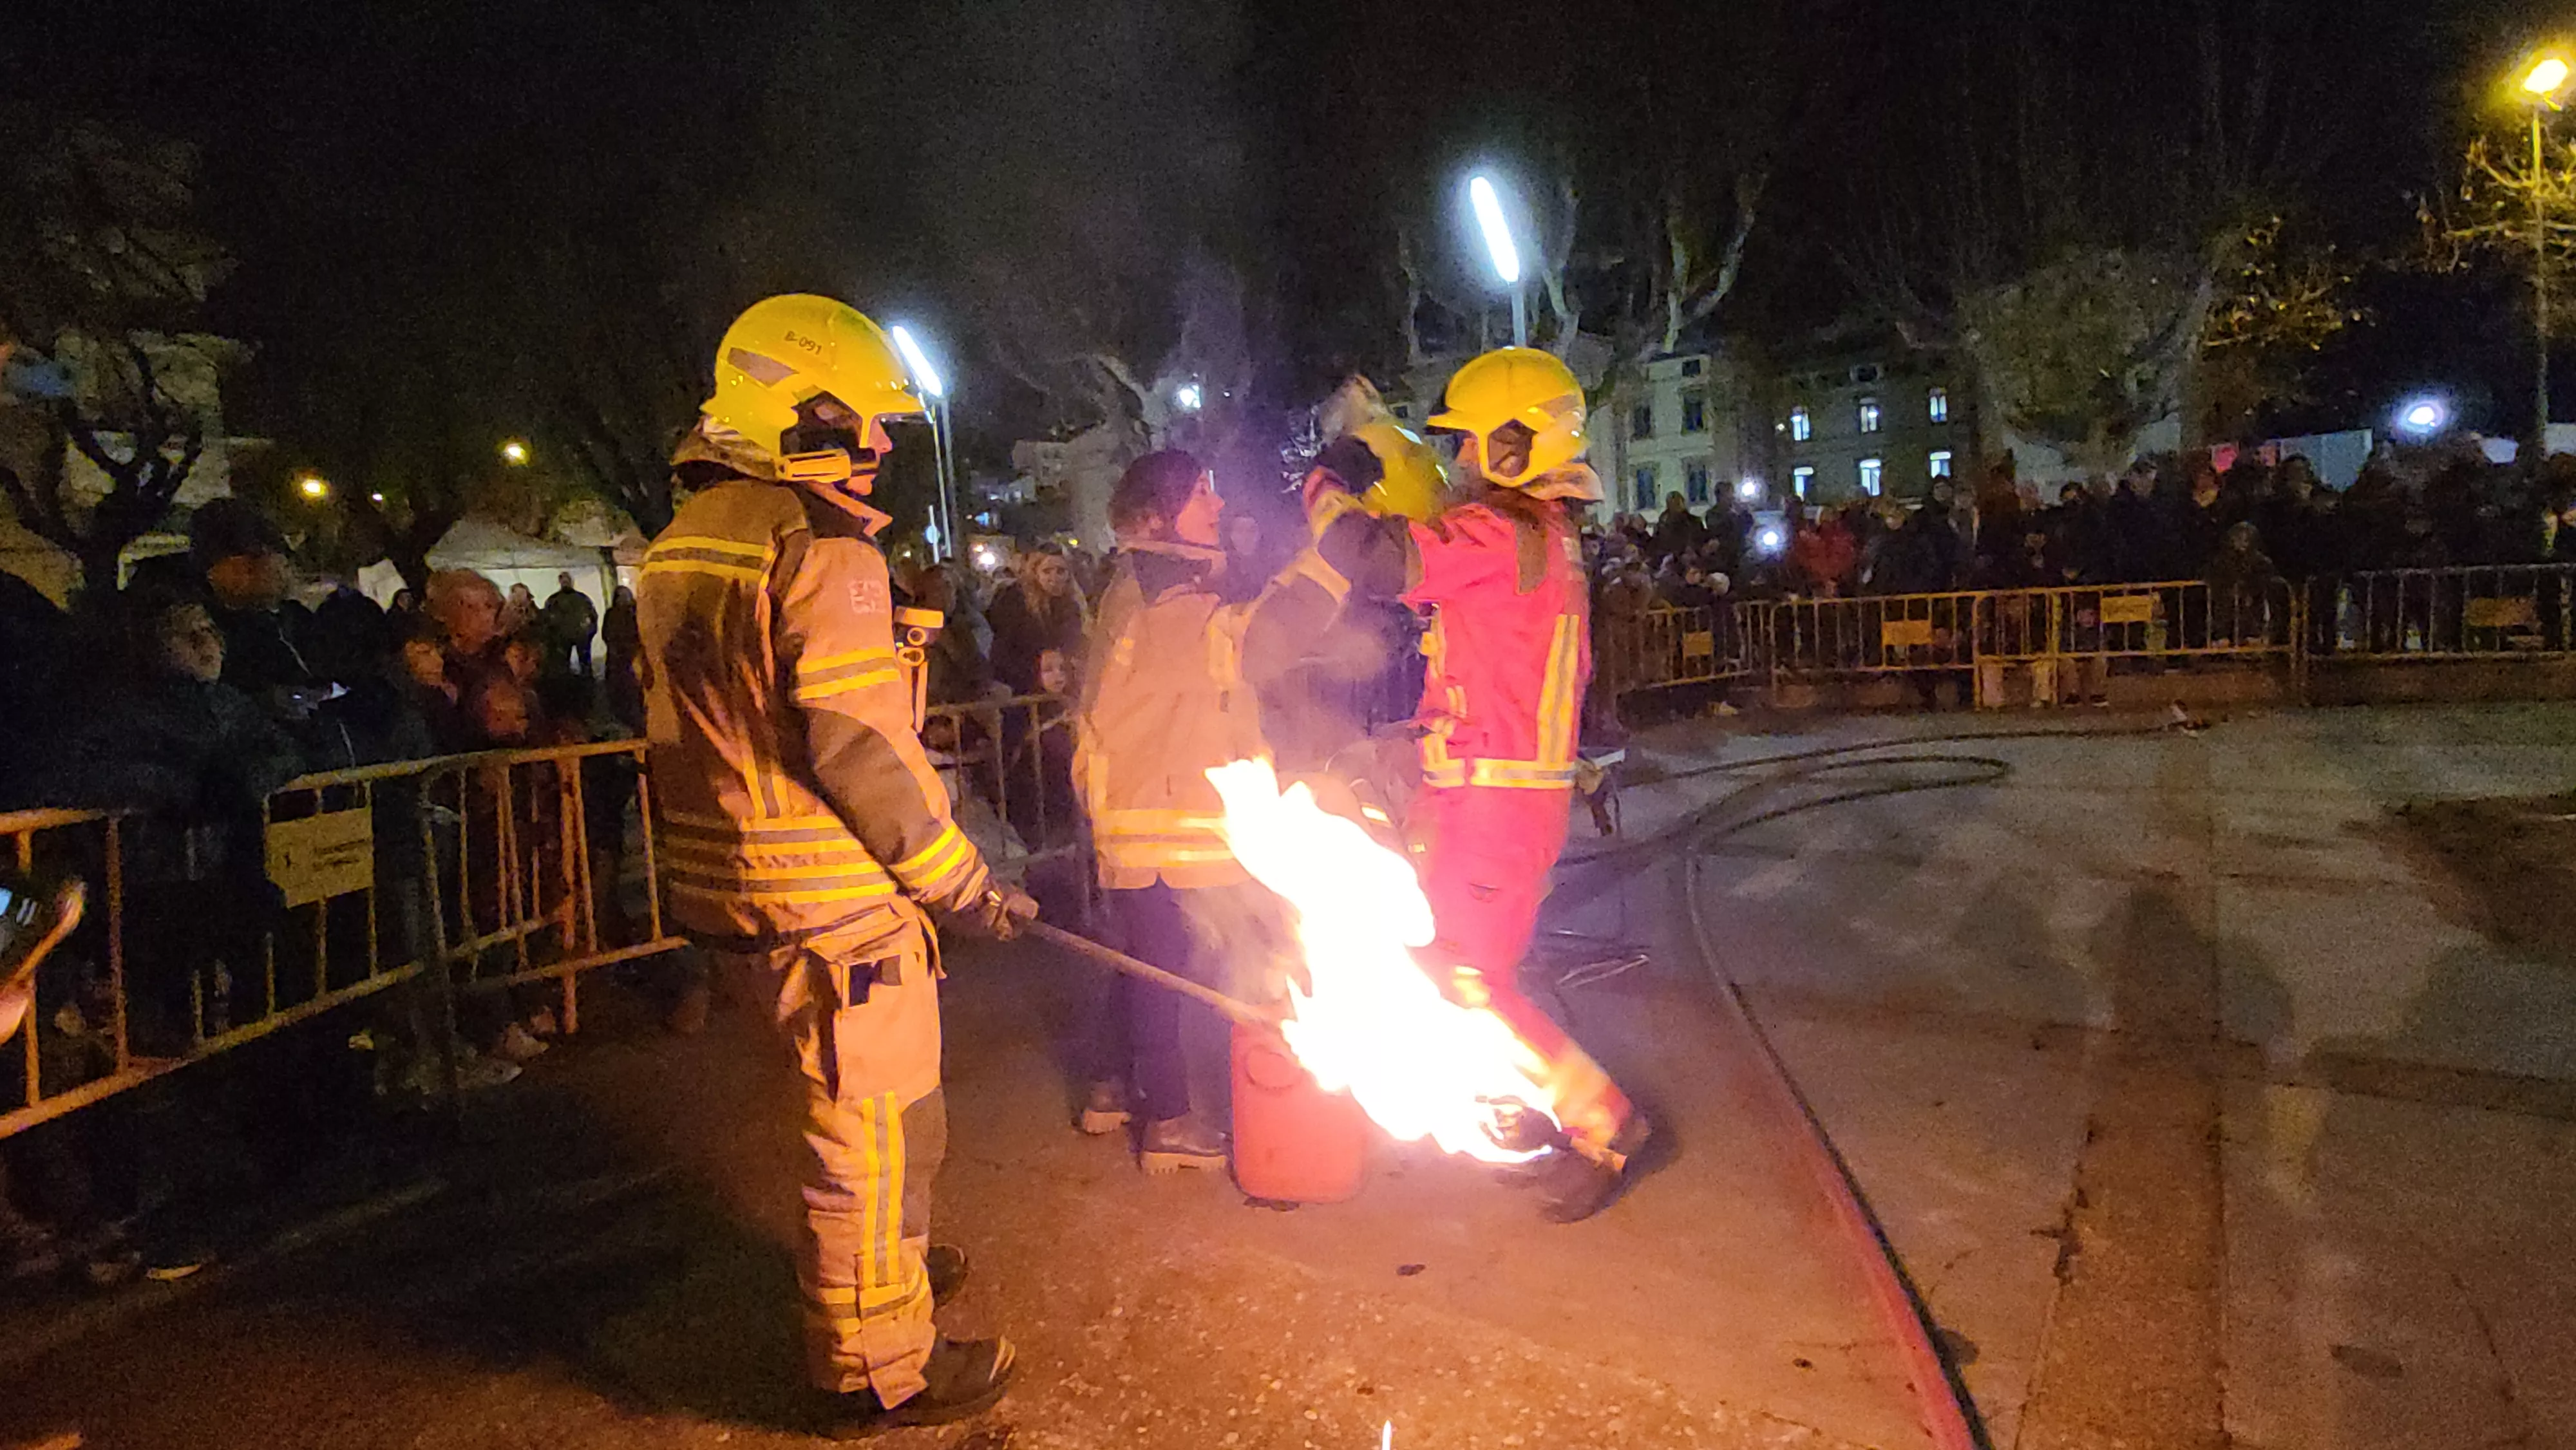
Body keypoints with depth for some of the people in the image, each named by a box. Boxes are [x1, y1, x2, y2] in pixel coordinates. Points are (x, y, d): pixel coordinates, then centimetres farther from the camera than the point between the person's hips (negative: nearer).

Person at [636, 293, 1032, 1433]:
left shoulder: (682, 545, 12)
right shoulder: (821, 549, -18)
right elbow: (862, 750, -23)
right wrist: (965, 880, -14)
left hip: (734, 892, 10)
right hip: (835, 901, -10)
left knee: (855, 1106, 26)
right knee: (879, 1126, 5)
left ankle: (881, 1263, 46)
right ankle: (875, 1369, 21)